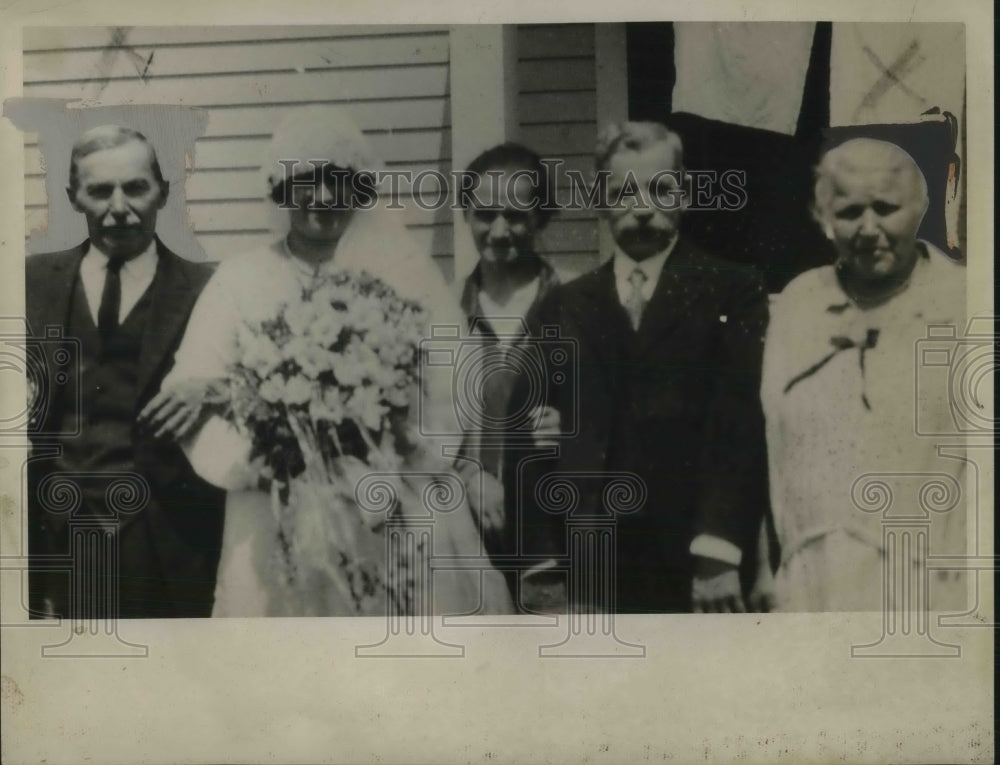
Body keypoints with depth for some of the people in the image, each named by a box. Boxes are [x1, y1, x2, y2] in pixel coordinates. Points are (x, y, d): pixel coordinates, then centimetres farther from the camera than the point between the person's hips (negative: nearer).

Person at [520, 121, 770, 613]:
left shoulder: (733, 291, 2)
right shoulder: (567, 305, 13)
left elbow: (739, 424, -6)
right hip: (598, 565, 3)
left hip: (698, 565, -2)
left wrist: (719, 552, -13)